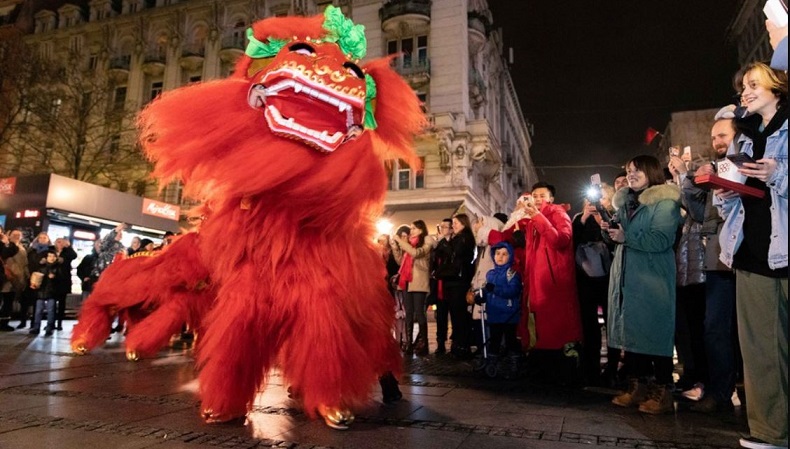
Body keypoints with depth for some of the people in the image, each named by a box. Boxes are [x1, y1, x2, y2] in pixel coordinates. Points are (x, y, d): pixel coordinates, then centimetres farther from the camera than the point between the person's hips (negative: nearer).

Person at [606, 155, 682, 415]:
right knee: (630, 331, 8)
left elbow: (662, 240, -18)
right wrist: (609, 231, 2)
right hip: (625, 277, 7)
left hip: (652, 279, -7)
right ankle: (637, 387, 18)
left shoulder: (665, 202, -5)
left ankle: (663, 392, 8)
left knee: (655, 333, -2)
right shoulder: (625, 202, 17)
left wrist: (626, 236, -20)